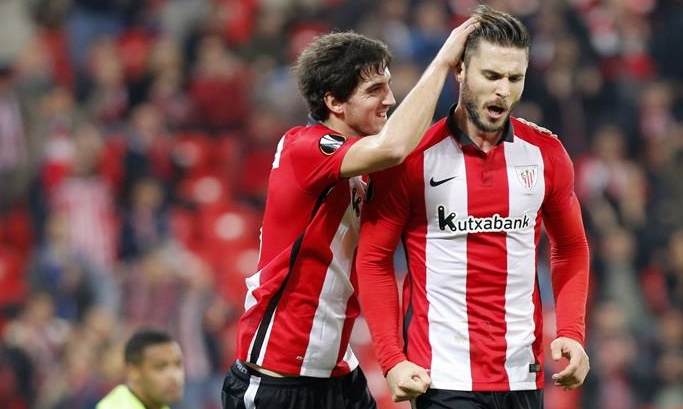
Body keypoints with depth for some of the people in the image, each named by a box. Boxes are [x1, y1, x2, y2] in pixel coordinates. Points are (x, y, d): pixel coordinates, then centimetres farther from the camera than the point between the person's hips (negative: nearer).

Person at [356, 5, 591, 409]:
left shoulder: (546, 152, 4)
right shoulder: (413, 156, -6)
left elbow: (571, 248, 16)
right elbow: (374, 259, -1)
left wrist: (571, 334, 2)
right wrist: (392, 359, -8)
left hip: (524, 376, 3)